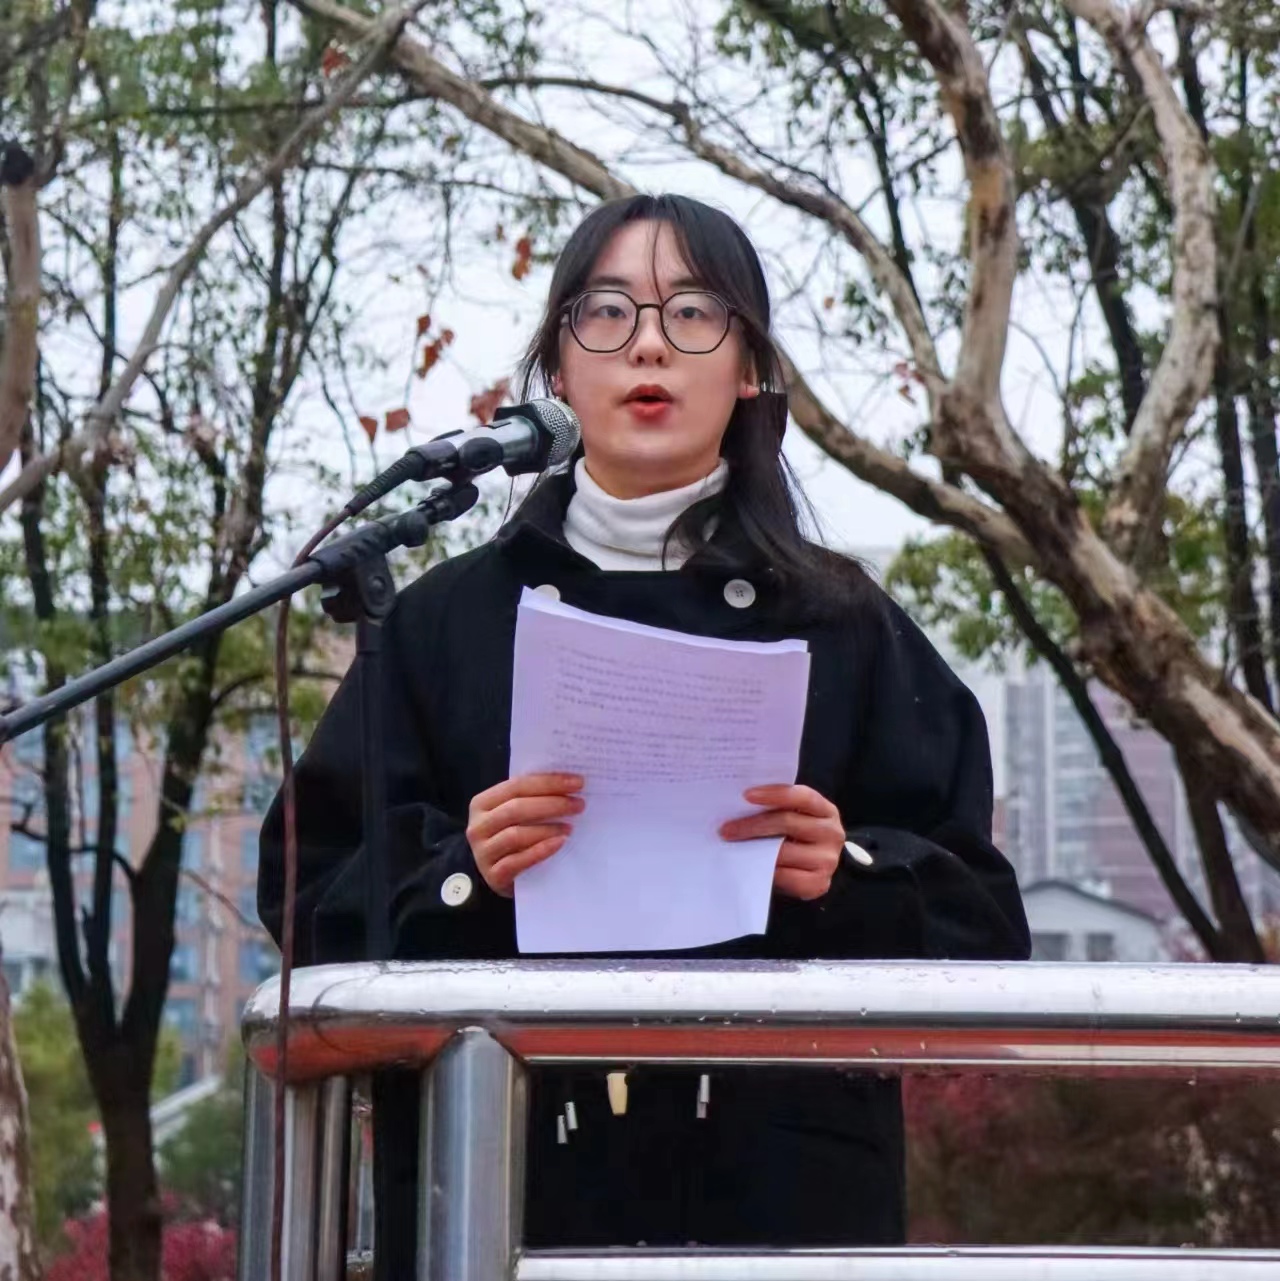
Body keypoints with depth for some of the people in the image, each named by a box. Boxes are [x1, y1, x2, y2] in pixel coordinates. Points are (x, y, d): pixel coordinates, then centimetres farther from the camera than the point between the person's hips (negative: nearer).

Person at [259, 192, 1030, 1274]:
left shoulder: (842, 628, 11)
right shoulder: (449, 620, 11)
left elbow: (979, 922, 6)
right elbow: (313, 891, 6)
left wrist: (848, 877, -13)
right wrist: (459, 874, -13)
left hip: (779, 1177, 0)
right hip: (499, 1171, 0)